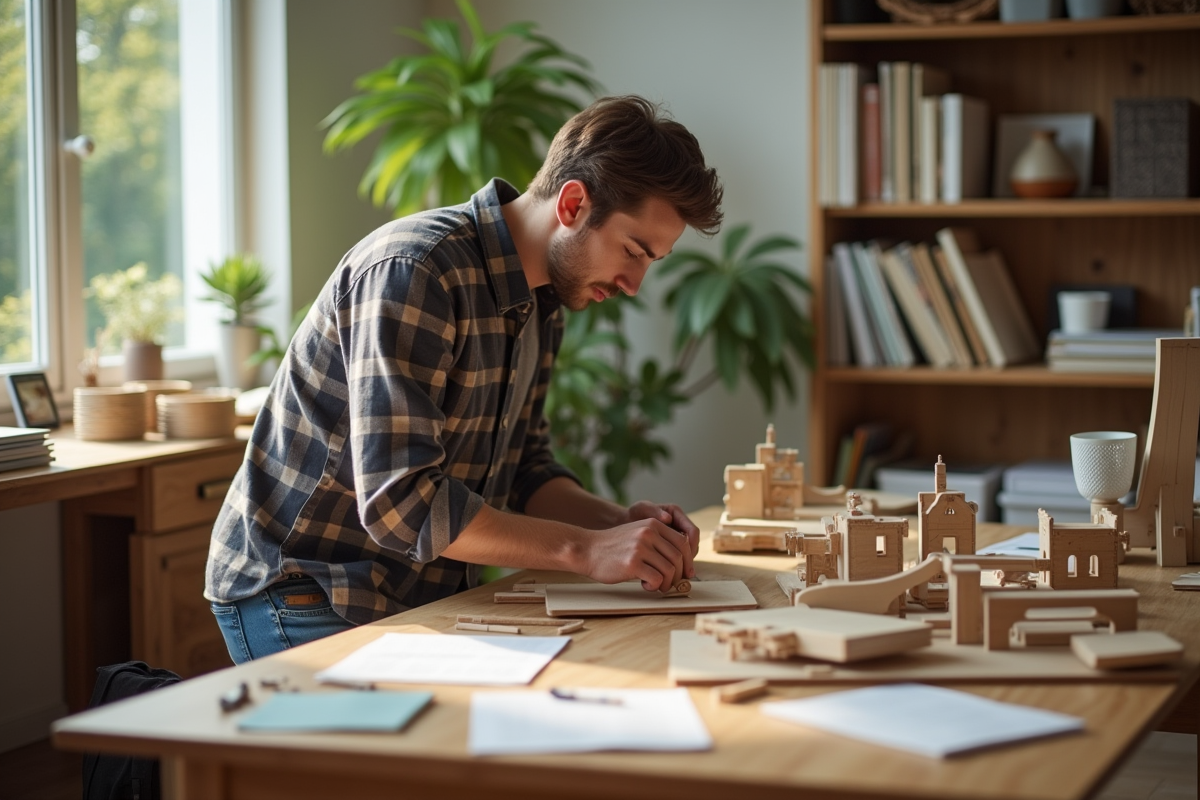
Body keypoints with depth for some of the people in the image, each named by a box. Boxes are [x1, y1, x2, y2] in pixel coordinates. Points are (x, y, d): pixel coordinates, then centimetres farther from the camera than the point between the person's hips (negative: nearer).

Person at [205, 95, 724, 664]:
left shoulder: (542, 305, 8)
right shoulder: (413, 273, -22)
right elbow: (400, 500, -28)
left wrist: (617, 522, -4)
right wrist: (585, 550, -27)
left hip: (420, 598, 8)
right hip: (303, 598, -8)